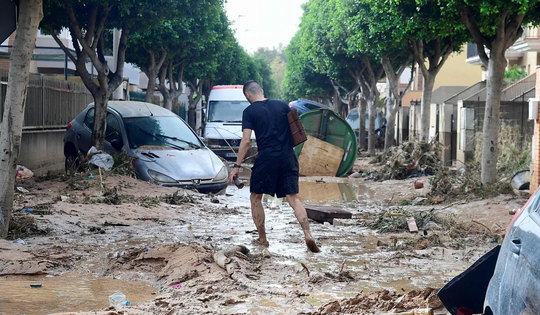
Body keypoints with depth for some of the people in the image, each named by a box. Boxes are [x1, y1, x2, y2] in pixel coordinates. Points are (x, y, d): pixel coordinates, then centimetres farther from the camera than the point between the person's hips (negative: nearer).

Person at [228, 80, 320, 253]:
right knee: (293, 197, 5)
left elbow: (246, 141, -8)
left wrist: (237, 166, -5)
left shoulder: (249, 111, -2)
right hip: (288, 158, 4)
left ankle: (262, 239, 16)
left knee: (256, 198, 13)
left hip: (266, 159, -3)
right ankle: (308, 235, -11)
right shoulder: (282, 105, 9)